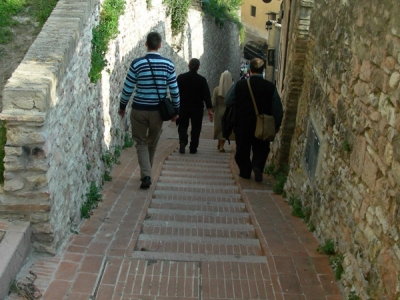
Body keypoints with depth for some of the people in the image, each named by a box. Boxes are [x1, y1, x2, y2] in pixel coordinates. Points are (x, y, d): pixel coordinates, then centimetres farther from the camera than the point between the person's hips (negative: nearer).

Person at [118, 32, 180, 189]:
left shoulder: (137, 63, -9)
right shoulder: (168, 64, -5)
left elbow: (128, 89, -4)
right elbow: (174, 90, -2)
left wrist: (122, 106, 11)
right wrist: (176, 110, 10)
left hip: (139, 110, -2)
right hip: (158, 110, 2)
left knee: (141, 142, 10)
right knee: (152, 143, 18)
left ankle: (146, 175, -5)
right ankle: (146, 173, 32)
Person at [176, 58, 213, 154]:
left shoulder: (180, 78, -2)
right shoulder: (202, 80, -6)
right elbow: (207, 95, -10)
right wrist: (210, 109, -10)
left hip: (183, 107, 1)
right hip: (197, 108, -1)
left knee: (183, 126, 13)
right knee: (195, 128, 10)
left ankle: (183, 141, -10)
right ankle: (193, 148, 11)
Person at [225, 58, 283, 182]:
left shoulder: (239, 85, -10)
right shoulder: (271, 87, -9)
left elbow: (227, 101, 2)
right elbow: (278, 110, -5)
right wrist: (276, 126, 7)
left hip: (242, 126, 0)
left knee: (243, 150, 17)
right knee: (261, 149, 16)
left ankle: (245, 171, 23)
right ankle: (258, 166, -6)